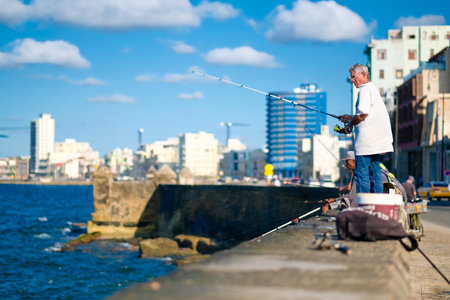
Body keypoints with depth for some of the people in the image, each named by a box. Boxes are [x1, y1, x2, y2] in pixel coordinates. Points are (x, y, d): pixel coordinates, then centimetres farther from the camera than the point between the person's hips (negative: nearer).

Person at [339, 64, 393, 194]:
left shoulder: (365, 90, -11)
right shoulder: (373, 88, 21)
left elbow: (362, 114, -21)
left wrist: (349, 124, -5)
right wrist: (351, 118, 21)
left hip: (367, 141, -10)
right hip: (377, 141, 10)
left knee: (361, 174, -7)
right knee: (375, 173, 11)